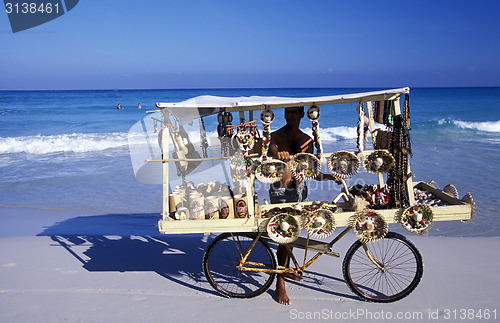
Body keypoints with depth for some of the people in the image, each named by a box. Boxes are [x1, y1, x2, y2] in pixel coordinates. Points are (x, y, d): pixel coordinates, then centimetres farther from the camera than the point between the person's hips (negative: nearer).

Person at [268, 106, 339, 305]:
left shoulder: (307, 140, 7)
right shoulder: (275, 136, -6)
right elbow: (272, 156, -22)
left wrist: (330, 176, -10)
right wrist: (279, 156, -43)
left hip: (299, 189, 5)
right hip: (280, 190, -5)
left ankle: (286, 269, 37)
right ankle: (280, 284, 3)